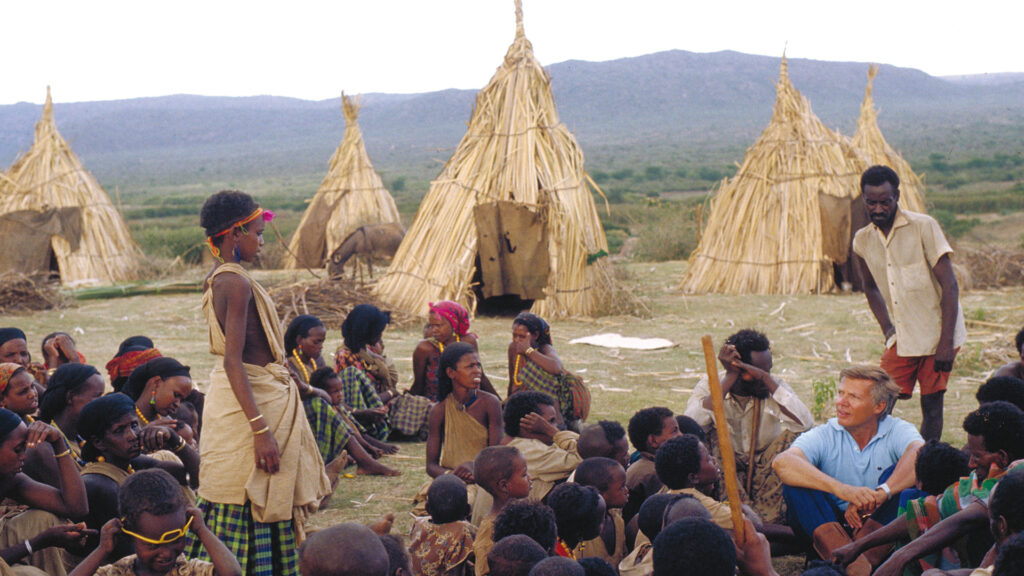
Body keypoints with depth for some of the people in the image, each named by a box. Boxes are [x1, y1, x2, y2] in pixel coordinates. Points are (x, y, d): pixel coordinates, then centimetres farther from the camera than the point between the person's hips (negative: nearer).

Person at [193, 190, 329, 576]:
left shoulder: (217, 278, 11)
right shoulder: (237, 283, -19)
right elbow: (233, 361, -25)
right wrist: (261, 429, -28)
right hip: (252, 397, -10)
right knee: (251, 505, -5)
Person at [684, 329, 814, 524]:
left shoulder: (775, 386, -6)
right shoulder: (710, 386, -9)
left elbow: (806, 423, -26)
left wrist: (766, 378, -26)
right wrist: (729, 378, -26)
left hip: (766, 470, 1)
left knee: (795, 435, -22)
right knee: (709, 435, -26)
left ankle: (768, 514, -23)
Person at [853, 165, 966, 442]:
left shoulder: (924, 226, -11)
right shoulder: (862, 240, 3)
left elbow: (949, 286, -13)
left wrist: (946, 342, -17)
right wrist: (886, 326, 9)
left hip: (936, 336, -4)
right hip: (901, 339, 4)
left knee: (931, 404, -1)